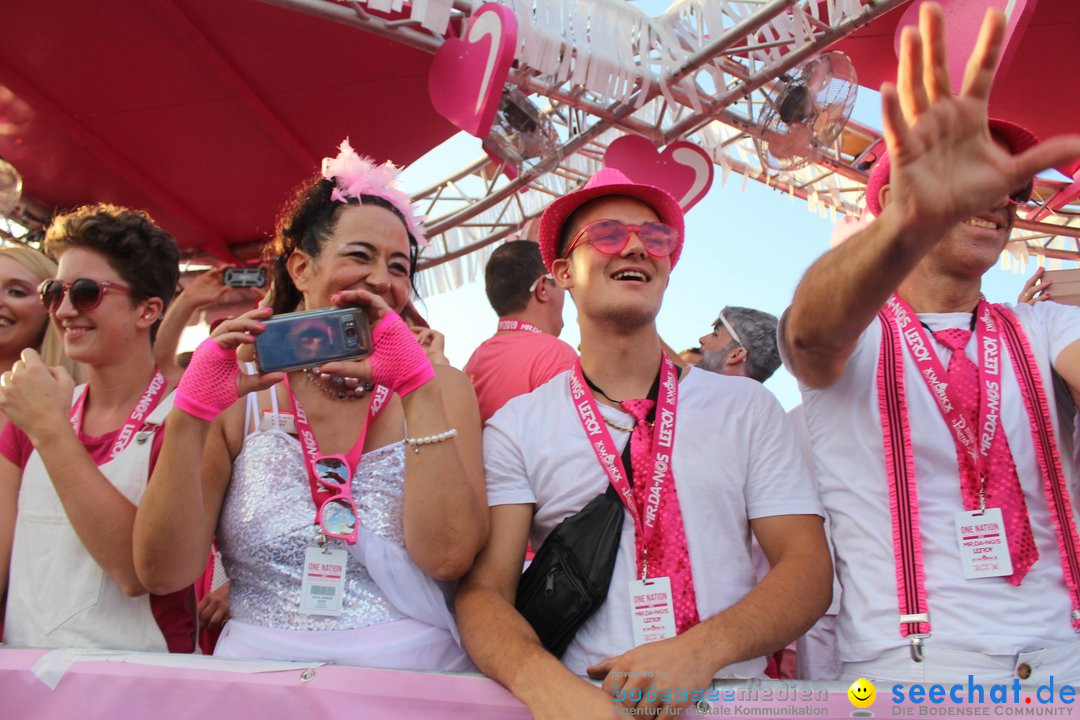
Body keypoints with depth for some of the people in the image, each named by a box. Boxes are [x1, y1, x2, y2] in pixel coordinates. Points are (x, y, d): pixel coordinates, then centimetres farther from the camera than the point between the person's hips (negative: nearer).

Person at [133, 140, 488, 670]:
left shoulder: (440, 389, 1)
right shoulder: (236, 395, 3)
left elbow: (448, 557, -12)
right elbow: (163, 573, -3)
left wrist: (419, 390, -17)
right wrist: (189, 416, -13)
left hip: (412, 674, 0)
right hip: (255, 667, 0)